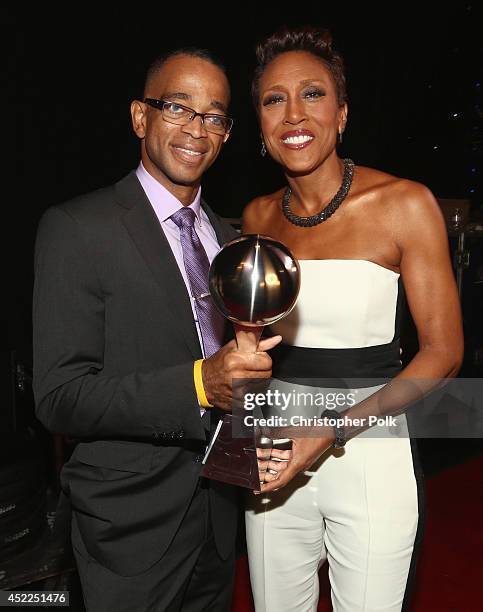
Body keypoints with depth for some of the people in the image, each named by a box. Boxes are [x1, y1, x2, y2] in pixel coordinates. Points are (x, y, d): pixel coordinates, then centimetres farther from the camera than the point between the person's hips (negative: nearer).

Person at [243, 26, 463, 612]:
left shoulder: (403, 203, -11)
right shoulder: (258, 216, 2)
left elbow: (443, 350, -9)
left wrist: (334, 431, -19)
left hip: (368, 457, -3)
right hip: (275, 457, 4)